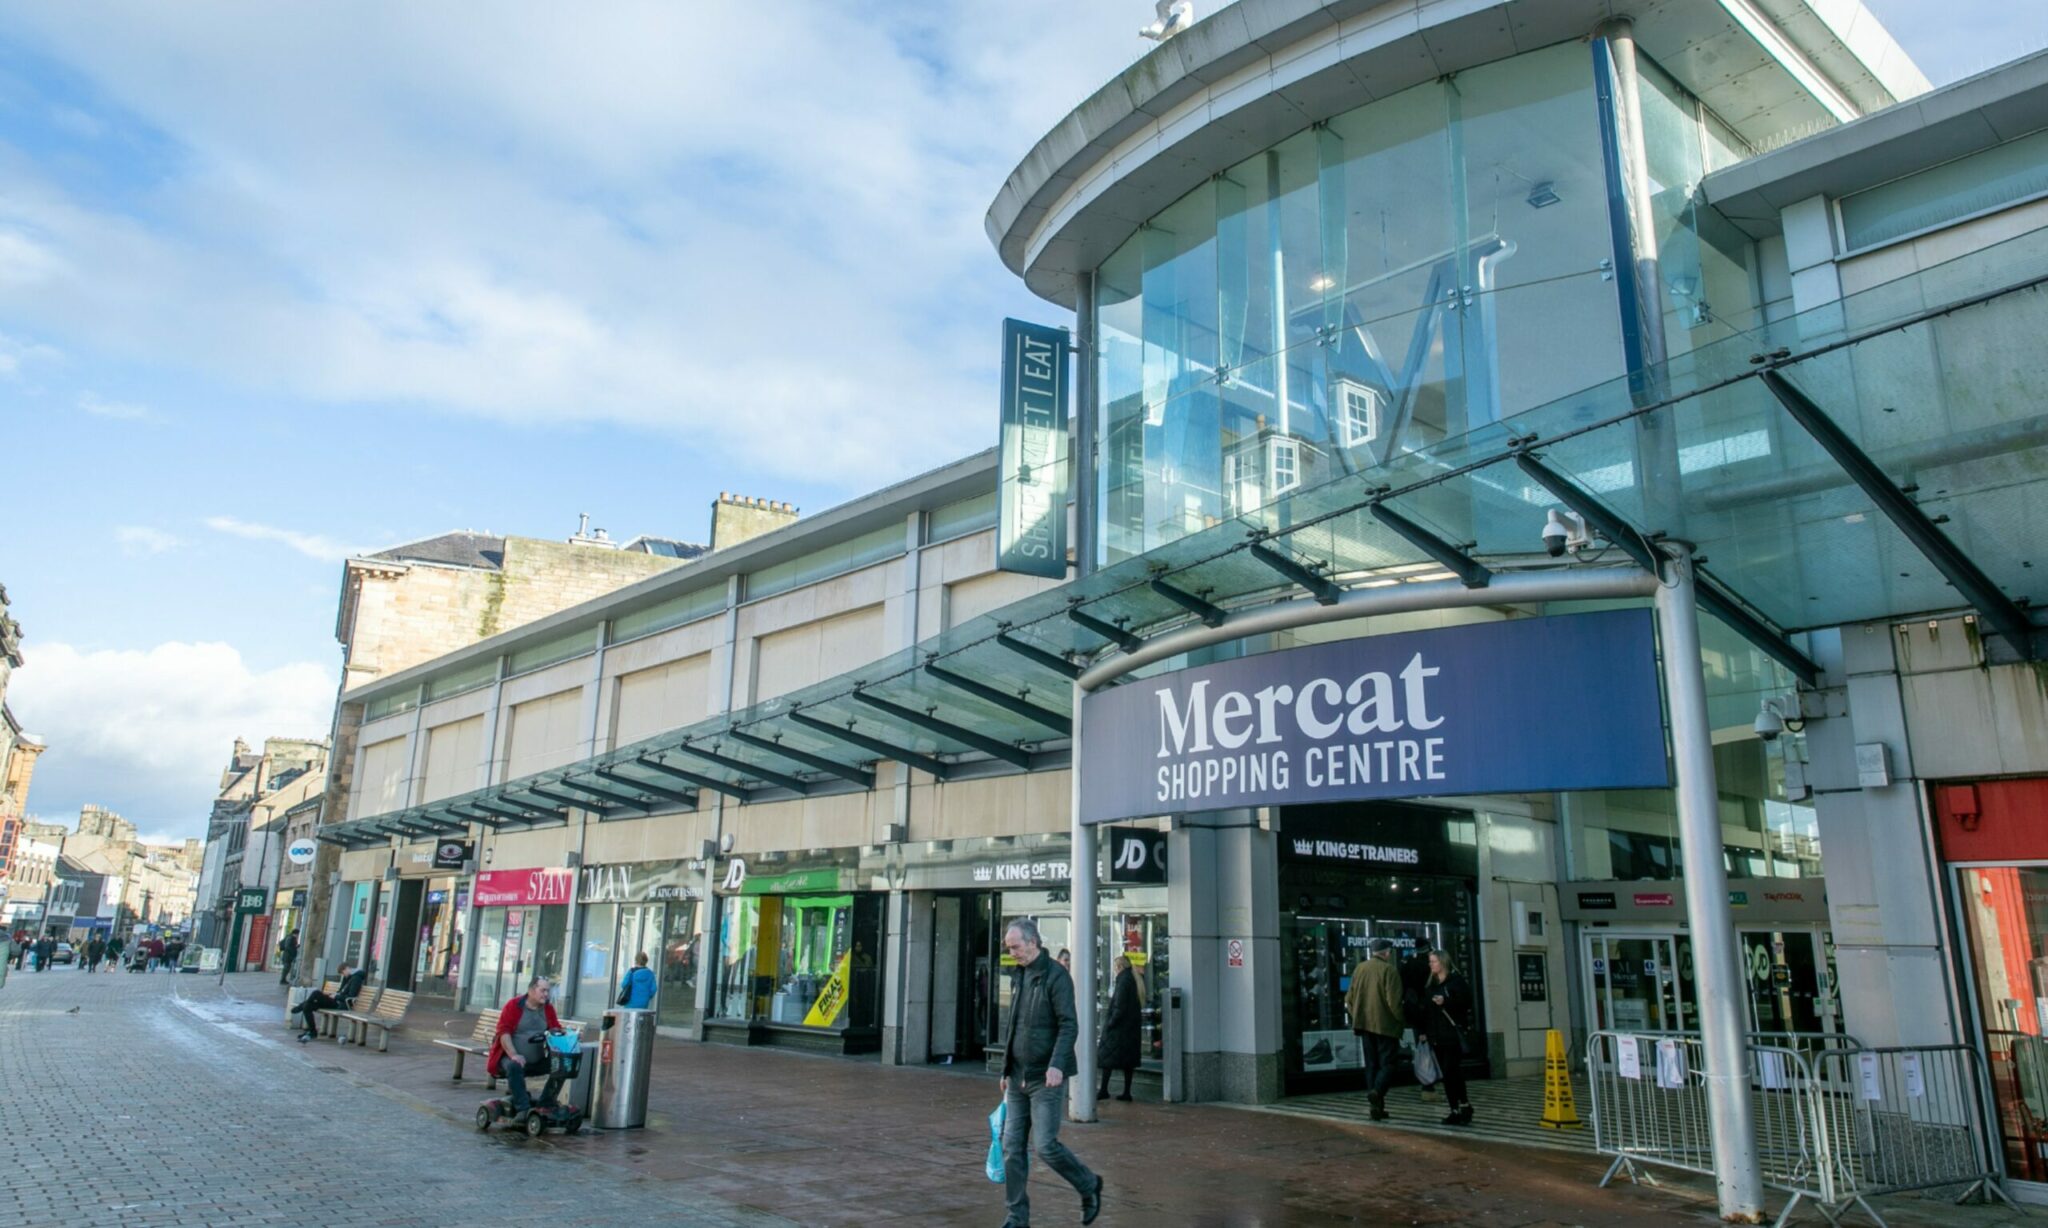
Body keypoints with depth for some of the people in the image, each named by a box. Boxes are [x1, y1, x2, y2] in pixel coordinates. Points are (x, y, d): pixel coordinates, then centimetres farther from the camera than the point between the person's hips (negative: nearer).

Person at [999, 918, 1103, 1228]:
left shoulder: (1056, 975, -11)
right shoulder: (1020, 975, 13)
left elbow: (1069, 1025, -17)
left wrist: (1057, 1064, -29)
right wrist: (1006, 1070, 21)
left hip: (1046, 1078, -7)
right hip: (1018, 1077, 7)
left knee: (1045, 1145, -8)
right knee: (1012, 1147, 5)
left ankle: (1089, 1186, 17)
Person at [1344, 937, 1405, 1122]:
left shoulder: (1359, 968, 8)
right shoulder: (1389, 970, -9)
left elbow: (1350, 998, 11)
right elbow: (1394, 1001, -14)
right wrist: (1400, 1020, -1)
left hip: (1364, 1023, 5)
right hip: (1385, 1024, -5)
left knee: (1371, 1065, 11)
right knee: (1387, 1063, 1)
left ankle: (1377, 1107, 9)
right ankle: (1377, 1091, -24)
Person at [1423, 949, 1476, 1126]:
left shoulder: (1456, 980, -3)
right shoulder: (1430, 984, 16)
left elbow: (1465, 1002, -12)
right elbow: (1427, 1009, 16)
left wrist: (1445, 1002, -23)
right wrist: (1424, 1031, 12)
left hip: (1452, 1033, -7)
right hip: (1436, 1035, 7)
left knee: (1452, 1071, -12)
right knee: (1446, 1074, 6)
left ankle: (1464, 1105, 0)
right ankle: (1455, 1110, 10)